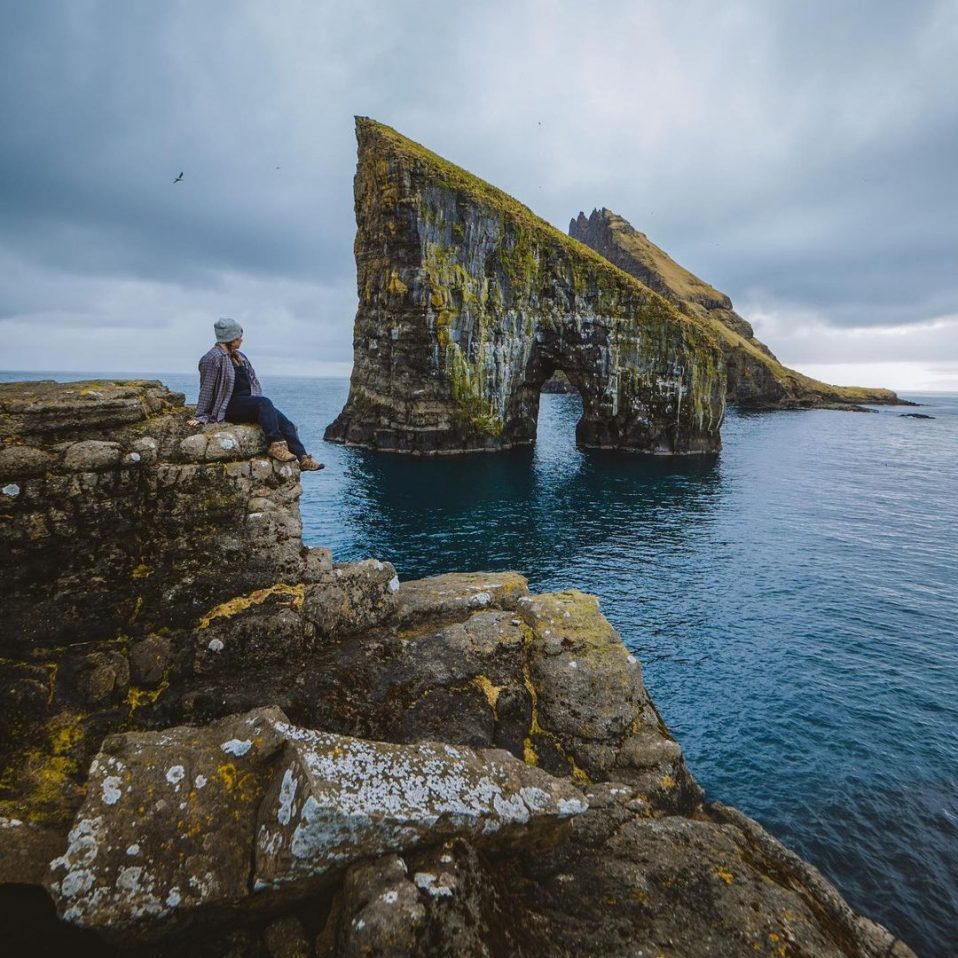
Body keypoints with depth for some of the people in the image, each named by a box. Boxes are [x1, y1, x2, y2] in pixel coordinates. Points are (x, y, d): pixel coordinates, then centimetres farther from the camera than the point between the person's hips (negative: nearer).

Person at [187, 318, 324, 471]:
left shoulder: (239, 356, 18)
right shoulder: (214, 358, -7)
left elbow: (253, 381, 21)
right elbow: (206, 389, -8)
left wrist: (262, 405, 11)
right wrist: (201, 416, -8)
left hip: (248, 402, 8)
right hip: (229, 406, -8)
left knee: (284, 422, -13)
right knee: (264, 402, -34)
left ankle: (303, 458, -21)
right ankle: (275, 444, -37)